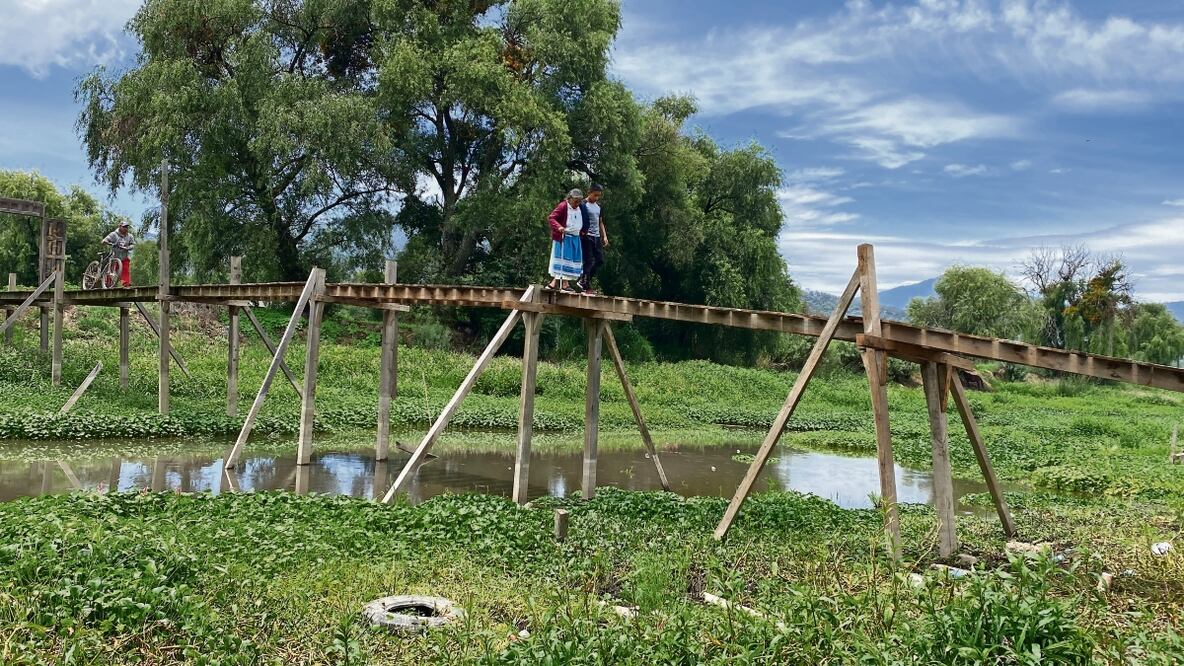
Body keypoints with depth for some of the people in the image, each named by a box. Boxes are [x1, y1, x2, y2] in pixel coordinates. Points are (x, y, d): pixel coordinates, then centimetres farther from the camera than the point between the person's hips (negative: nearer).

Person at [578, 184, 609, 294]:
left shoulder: (598, 205, 17)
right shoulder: (583, 205, -5)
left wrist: (604, 236, 15)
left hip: (597, 237, 8)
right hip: (587, 236, -8)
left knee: (600, 260, 5)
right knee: (589, 261, -9)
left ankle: (584, 280, 16)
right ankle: (587, 287, -3)